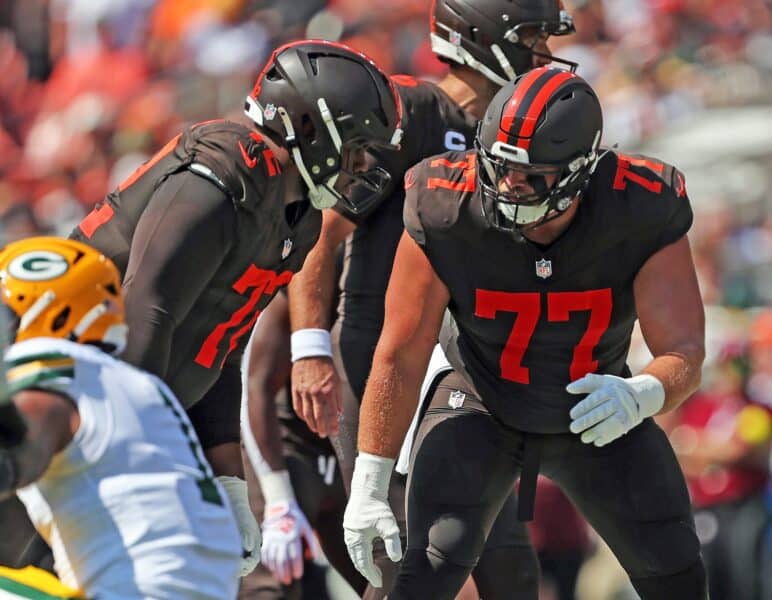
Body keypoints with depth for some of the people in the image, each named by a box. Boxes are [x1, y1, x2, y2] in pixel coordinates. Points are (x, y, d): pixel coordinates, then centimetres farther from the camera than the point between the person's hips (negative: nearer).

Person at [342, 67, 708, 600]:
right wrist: (368, 486, -17)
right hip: (481, 409, -1)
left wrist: (641, 396, -54)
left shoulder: (642, 213, -29)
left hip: (597, 411, 2)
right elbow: (399, 359, -19)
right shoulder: (445, 215, -29)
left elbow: (685, 356, -30)